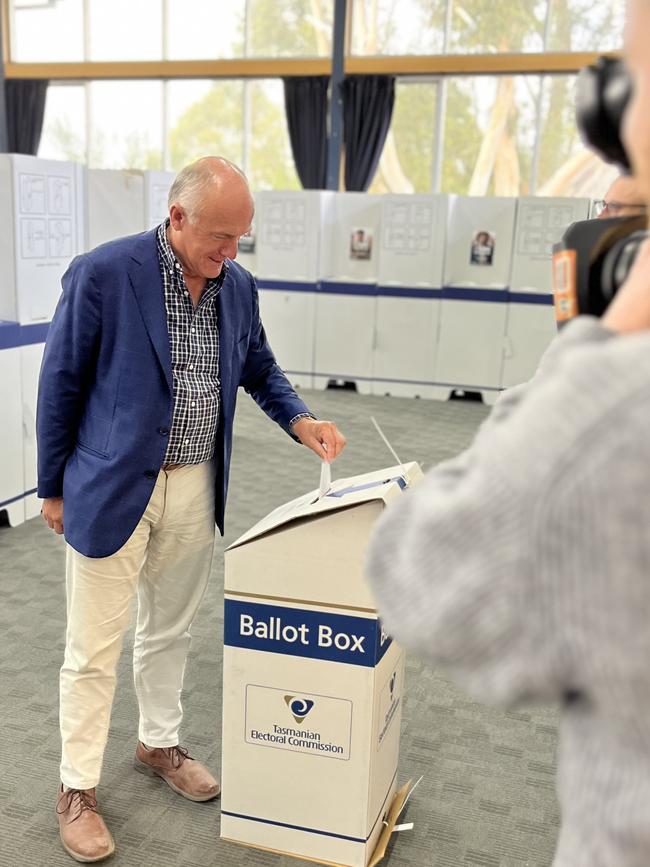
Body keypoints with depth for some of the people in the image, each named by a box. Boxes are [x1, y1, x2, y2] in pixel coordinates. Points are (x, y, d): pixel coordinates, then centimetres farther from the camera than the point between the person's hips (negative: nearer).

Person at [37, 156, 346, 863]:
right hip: (112, 488, -5)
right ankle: (77, 789, 26)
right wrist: (53, 488, -3)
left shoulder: (237, 286, 0)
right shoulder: (102, 274, -17)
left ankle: (159, 745, 43)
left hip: (194, 487, 5)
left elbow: (259, 368, 15)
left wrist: (299, 420, -4)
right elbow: (60, 385, -9)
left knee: (169, 628, 21)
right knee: (93, 649, 6)